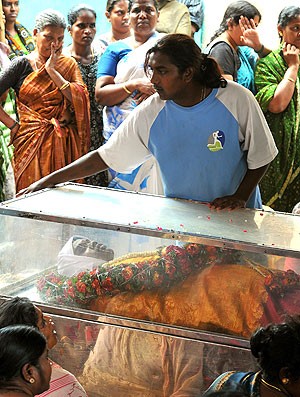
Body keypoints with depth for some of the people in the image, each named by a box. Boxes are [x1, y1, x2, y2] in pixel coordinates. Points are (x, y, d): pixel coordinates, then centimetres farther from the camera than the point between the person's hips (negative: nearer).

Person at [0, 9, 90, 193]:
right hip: (31, 143, -2)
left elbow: (81, 99, -6)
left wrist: (52, 70, -8)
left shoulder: (69, 65, 9)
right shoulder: (23, 64, 1)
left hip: (65, 146, 2)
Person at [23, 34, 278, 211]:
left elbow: (260, 158, -3)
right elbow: (105, 156, -3)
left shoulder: (237, 100, -14)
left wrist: (240, 197, -16)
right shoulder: (150, 114, -8)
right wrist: (50, 180, -6)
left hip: (237, 219, -1)